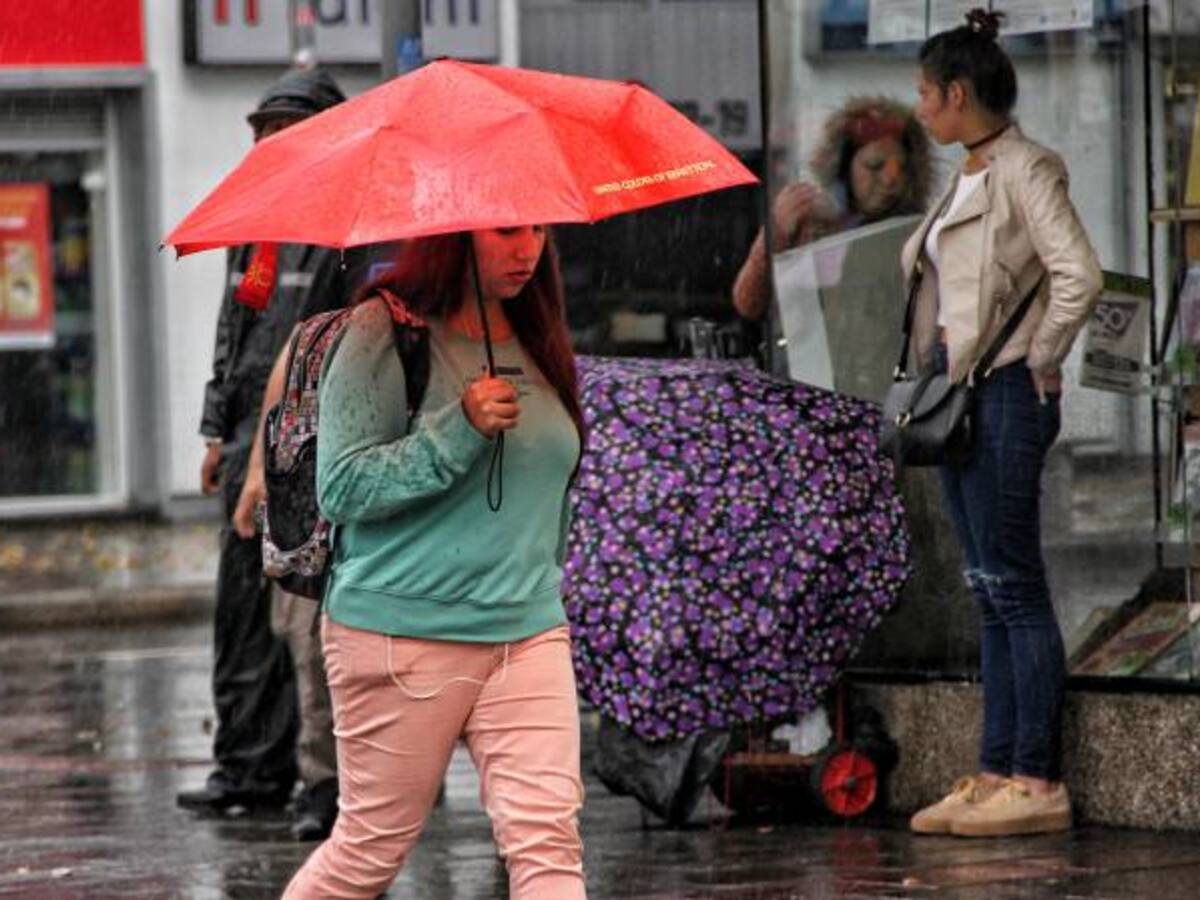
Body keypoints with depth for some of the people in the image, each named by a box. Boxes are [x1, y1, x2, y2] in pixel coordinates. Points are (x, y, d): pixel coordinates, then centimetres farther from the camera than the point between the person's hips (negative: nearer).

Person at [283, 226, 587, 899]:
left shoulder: (539, 344, 12)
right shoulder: (385, 336, -8)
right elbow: (340, 487, -15)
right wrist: (460, 430, -22)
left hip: (528, 633, 5)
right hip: (400, 634, -5)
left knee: (548, 833, -11)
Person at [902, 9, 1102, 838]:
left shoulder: (1024, 171, -12)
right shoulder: (969, 178, 16)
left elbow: (1078, 275, -23)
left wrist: (1042, 363, -14)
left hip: (1007, 395, -10)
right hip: (960, 393, 10)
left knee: (1013, 584, -9)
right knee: (990, 591, 10)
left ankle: (1038, 783, -8)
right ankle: (997, 774, 12)